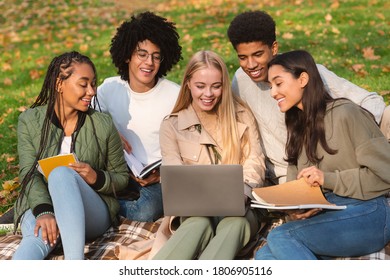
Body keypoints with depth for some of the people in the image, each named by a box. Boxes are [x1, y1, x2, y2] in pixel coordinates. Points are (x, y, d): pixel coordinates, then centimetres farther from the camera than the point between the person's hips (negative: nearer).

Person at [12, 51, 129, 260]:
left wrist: (97, 179, -16)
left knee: (61, 173, -34)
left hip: (92, 214, 0)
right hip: (39, 206, 1)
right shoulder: (29, 121, 3)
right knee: (37, 240, -37)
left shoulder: (103, 125, 2)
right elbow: (28, 173, -6)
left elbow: (122, 177, 9)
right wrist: (44, 211, -26)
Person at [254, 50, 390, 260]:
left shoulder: (346, 114, -4)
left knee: (280, 236, -24)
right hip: (324, 215, 7)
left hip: (367, 214, -7)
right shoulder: (298, 127, 20)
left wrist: (328, 179, -14)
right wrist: (296, 210, -8)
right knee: (264, 256, -17)